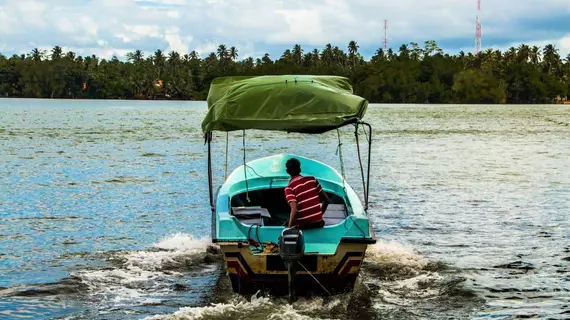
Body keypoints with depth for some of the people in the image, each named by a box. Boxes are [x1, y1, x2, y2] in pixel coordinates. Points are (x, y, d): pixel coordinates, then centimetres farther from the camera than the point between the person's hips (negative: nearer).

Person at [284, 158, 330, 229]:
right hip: (318, 223, 3)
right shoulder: (312, 180, 4)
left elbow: (294, 210, -22)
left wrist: (289, 227, -12)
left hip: (302, 226, -3)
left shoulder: (289, 188, -9)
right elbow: (326, 199, 9)